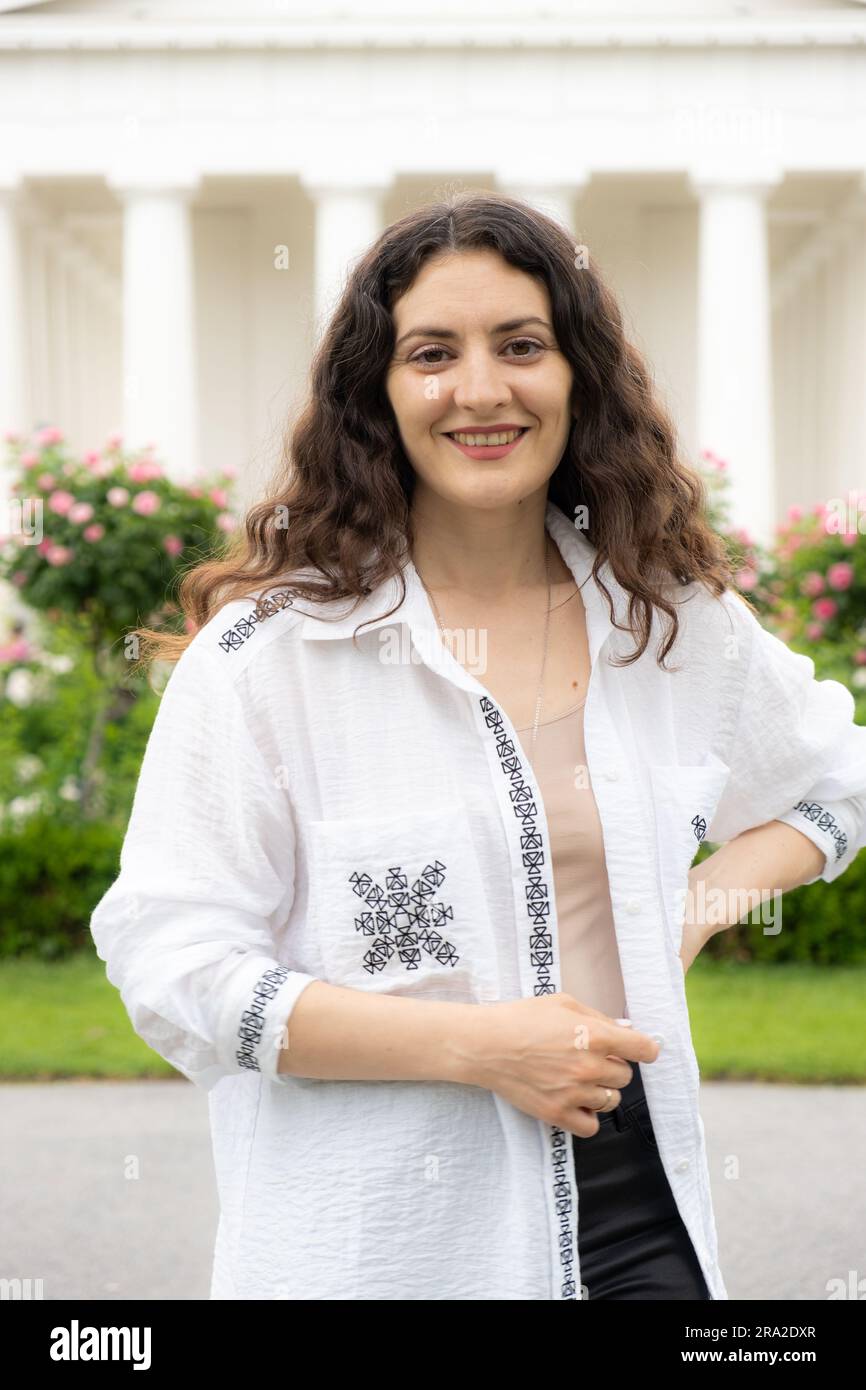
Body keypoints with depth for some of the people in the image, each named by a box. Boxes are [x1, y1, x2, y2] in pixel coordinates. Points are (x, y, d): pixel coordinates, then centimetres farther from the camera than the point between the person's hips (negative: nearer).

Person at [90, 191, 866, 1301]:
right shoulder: (266, 654, -10)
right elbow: (172, 969, -13)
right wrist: (478, 1044, -19)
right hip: (375, 1242, -3)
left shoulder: (673, 620, 4)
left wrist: (692, 918, 3)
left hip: (632, 1204, 3)